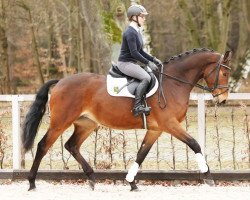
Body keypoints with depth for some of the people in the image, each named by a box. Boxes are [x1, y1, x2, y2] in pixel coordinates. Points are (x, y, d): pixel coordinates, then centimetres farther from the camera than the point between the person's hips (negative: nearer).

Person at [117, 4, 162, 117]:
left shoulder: (137, 32, 15)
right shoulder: (130, 33, -17)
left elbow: (140, 51, 20)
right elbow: (134, 53, -23)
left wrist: (153, 59, 10)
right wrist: (148, 63, -21)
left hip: (133, 63, 11)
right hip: (125, 63, -11)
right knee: (146, 78, -26)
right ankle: (137, 107, -28)